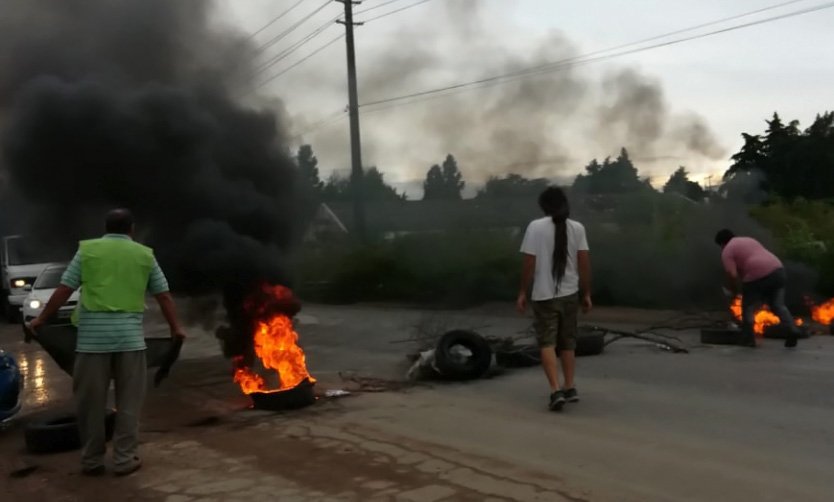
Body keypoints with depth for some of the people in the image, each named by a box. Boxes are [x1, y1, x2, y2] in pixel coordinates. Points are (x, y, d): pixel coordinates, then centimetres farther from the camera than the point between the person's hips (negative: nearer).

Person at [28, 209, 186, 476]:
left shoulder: (87, 250, 7)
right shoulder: (144, 255, 9)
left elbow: (64, 290, 3)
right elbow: (164, 296, 10)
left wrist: (41, 319, 14)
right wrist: (175, 327, 20)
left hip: (92, 335, 0)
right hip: (130, 335, 0)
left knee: (91, 401, 9)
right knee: (128, 401, 8)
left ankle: (91, 460, 17)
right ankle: (124, 459, 10)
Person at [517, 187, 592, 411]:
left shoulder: (535, 226, -7)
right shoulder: (577, 228, 1)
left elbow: (529, 263, -9)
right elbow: (584, 263, -1)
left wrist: (523, 293, -1)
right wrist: (586, 294, 7)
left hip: (544, 296, -3)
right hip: (570, 294, 3)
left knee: (547, 344, 0)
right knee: (568, 343, 16)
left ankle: (556, 391, -12)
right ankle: (570, 388, 19)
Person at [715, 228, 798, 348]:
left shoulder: (727, 251, 4)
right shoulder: (749, 240, 28)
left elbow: (732, 275, -9)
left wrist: (733, 290, 8)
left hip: (758, 276, -7)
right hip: (778, 271, 7)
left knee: (748, 308, 10)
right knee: (778, 306, 16)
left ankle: (748, 339, 15)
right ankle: (792, 331, 2)